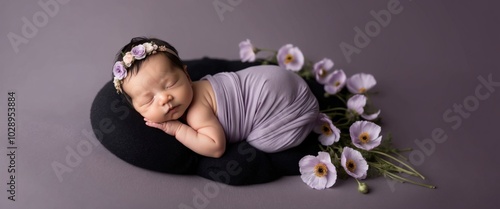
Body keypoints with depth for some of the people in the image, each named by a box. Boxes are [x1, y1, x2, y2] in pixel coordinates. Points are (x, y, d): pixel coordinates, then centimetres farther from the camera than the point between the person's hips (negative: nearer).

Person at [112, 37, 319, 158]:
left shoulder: (197, 113, -33)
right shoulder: (188, 91, -5)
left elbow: (216, 147, -34)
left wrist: (177, 129, -30)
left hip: (273, 95, -9)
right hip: (259, 81, 9)